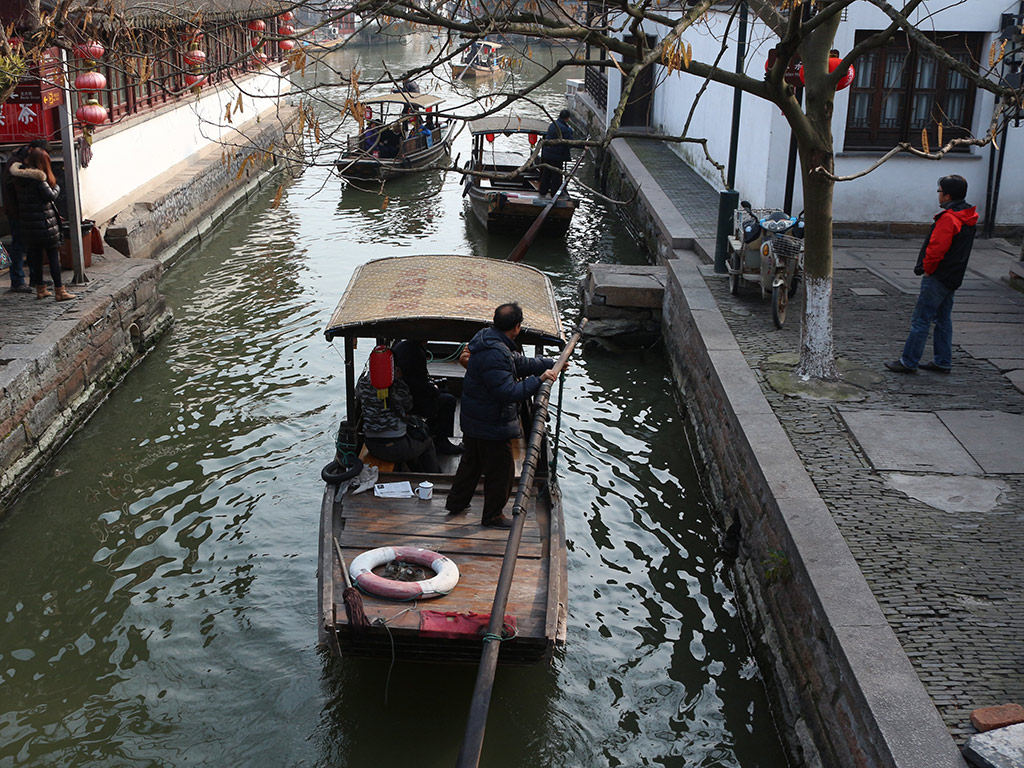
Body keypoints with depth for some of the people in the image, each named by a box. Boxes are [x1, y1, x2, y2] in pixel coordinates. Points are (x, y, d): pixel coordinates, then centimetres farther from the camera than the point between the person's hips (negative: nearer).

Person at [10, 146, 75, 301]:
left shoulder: (20, 176, 6)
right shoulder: (38, 176, -16)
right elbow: (50, 196, -16)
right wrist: (56, 187, 2)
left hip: (28, 224, 7)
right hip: (44, 223, -7)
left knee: (35, 256, 14)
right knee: (53, 256, -1)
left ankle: (40, 289, 21)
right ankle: (60, 291, 0)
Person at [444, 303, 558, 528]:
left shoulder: (489, 339, 3)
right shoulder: (494, 354, -31)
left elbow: (519, 362, 14)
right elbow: (509, 392, -33)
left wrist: (550, 364, 13)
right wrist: (539, 380, -31)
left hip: (475, 422, 10)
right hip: (492, 425, -10)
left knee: (472, 461, 26)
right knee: (501, 469, 7)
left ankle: (456, 503, 41)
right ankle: (492, 515, 22)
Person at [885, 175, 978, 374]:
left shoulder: (948, 218, -20)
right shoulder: (968, 218, 11)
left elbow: (936, 248, -23)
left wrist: (927, 268, -6)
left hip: (938, 277, -10)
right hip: (953, 278, 10)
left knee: (921, 320, -4)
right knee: (943, 320, 15)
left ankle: (908, 362, 0)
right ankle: (943, 362, 20)